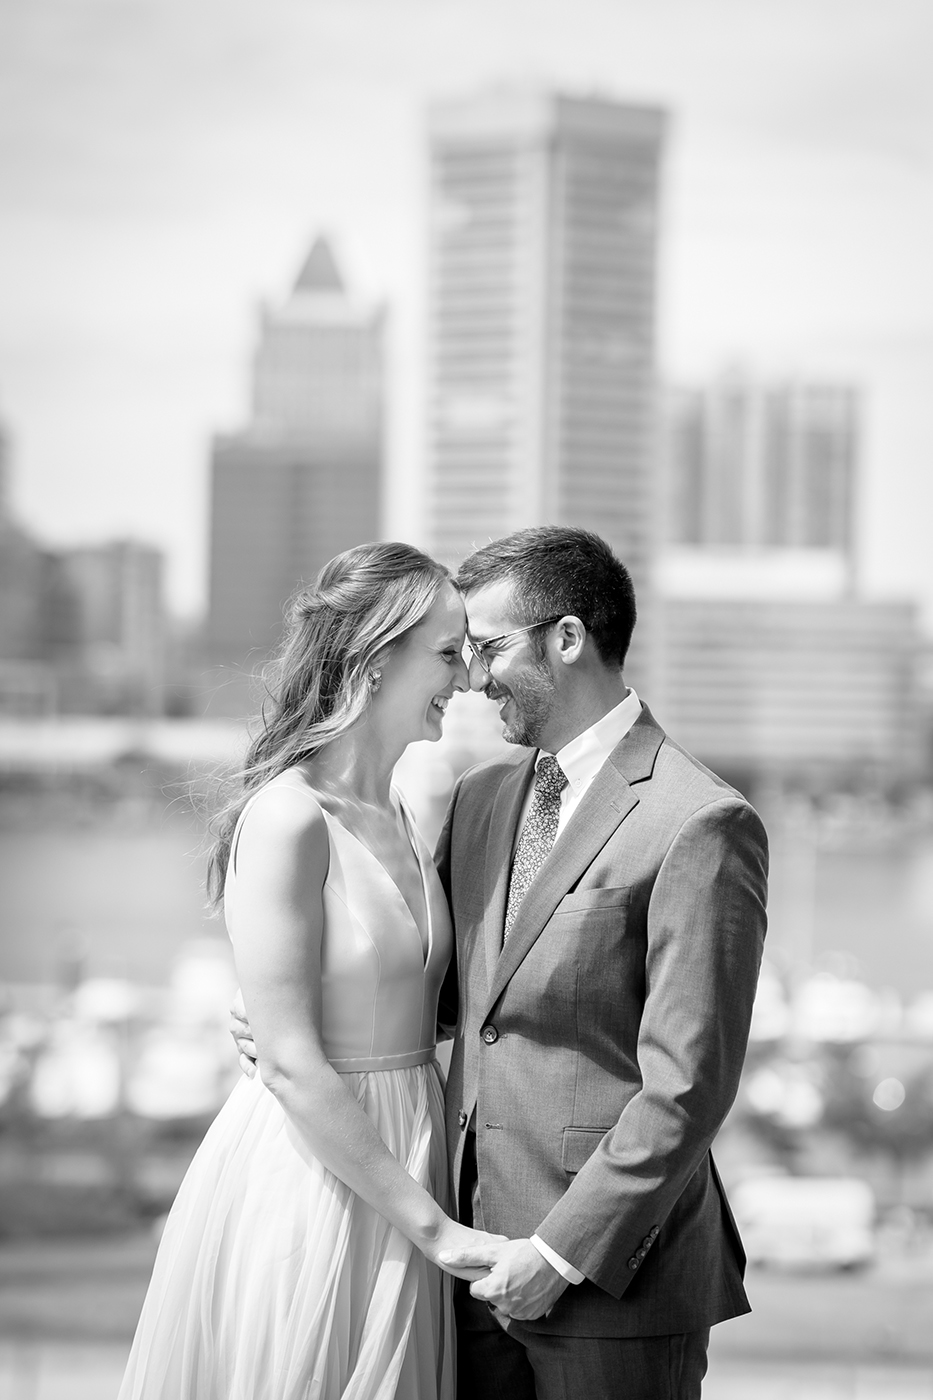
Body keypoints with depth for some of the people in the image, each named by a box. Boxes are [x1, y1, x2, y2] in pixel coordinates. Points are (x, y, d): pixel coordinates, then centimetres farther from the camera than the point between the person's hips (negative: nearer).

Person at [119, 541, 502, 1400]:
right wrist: (433, 1226, -17)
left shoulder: (396, 818, 9)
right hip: (308, 1177, -8)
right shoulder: (288, 820, -16)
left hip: (396, 1170, 8)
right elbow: (292, 1067, -19)